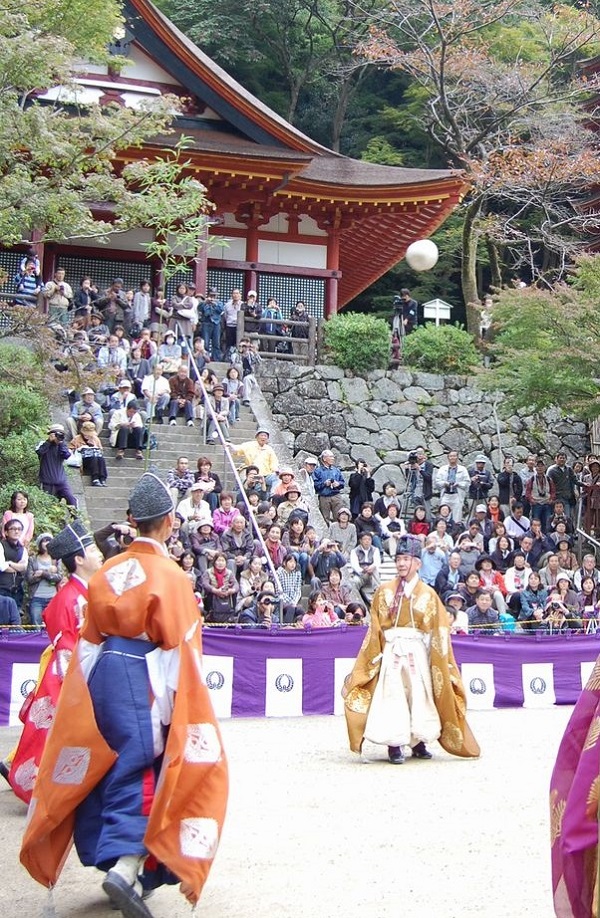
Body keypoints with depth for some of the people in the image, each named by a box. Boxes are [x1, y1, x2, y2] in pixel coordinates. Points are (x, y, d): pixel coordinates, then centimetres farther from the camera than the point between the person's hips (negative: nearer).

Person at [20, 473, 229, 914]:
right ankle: (128, 865, -15)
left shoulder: (108, 572, 6)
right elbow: (179, 646, -11)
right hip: (143, 680, -6)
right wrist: (177, 706, -6)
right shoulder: (170, 576, -10)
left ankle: (118, 859, 22)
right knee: (142, 766, -1)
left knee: (105, 764, 15)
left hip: (102, 676, 6)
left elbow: (90, 637, 10)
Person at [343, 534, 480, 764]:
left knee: (420, 696, 2)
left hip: (418, 653, 1)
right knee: (392, 696, -6)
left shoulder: (428, 594, 6)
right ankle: (394, 745, -2)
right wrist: (376, 655, -5)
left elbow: (438, 632, 3)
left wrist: (439, 662, -4)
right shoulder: (385, 592, 5)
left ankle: (418, 743, 16)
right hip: (392, 651, -1)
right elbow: (375, 628, 4)